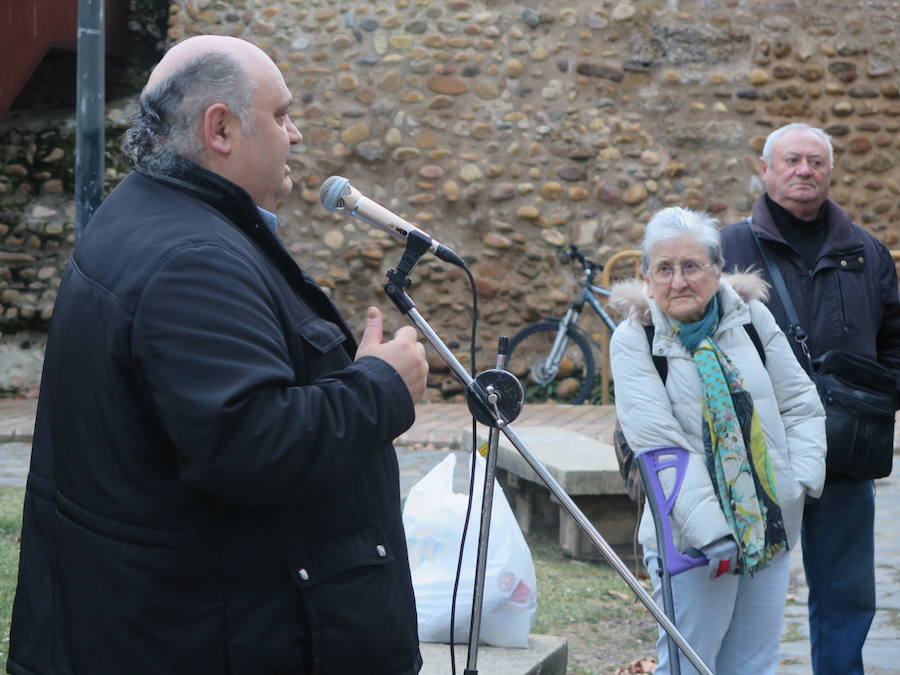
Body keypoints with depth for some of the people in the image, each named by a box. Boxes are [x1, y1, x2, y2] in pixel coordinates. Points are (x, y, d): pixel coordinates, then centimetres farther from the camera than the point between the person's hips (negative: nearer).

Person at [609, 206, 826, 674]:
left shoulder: (751, 318, 7)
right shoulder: (634, 339, -6)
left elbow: (802, 405, 12)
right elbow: (660, 443, -15)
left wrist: (801, 481, -3)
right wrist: (710, 530, -23)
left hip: (771, 530, 4)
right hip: (693, 539, -4)